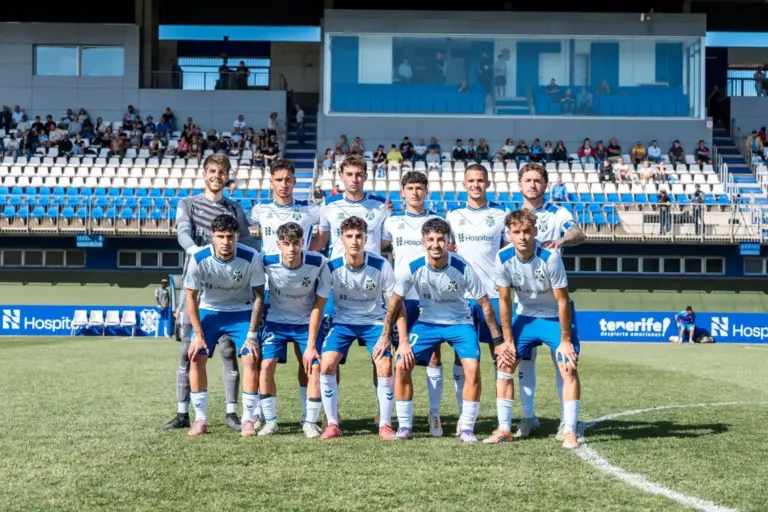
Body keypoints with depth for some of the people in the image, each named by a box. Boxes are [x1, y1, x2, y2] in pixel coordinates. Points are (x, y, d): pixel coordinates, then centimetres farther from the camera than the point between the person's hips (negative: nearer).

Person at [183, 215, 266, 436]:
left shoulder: (251, 258, -25)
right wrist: (198, 334, -12)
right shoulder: (199, 259, -22)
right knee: (196, 357, -11)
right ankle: (200, 419, 1)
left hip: (242, 312, -1)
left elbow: (259, 297, -13)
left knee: (251, 359, -16)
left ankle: (248, 420, -4)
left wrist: (252, 334, -15)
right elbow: (191, 297, -9)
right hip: (209, 311, 1)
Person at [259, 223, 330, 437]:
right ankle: (270, 421, 2)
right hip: (276, 321, 0)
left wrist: (312, 343, -9)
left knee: (315, 367, -11)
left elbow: (320, 301, -10)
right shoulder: (268, 262, -20)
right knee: (266, 365, -13)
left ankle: (310, 422, 4)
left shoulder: (318, 263, -21)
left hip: (307, 322, 0)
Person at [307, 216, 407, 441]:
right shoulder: (332, 268, -16)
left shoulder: (381, 266, -18)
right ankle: (332, 424, -4)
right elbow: (318, 306, -9)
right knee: (326, 364, -19)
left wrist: (404, 342, -16)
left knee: (385, 367, -20)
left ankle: (385, 425, -2)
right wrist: (310, 346, -10)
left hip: (374, 322, -1)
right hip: (343, 321, 1)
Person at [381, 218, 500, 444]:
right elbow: (396, 301, -3)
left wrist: (498, 340, -10)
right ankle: (404, 427, 3)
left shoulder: (462, 268, -23)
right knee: (402, 365, -13)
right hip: (427, 322, 2)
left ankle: (467, 428, -6)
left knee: (472, 368, -22)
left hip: (460, 322, -2)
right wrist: (385, 337, 0)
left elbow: (485, 304, -12)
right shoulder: (412, 269, -19)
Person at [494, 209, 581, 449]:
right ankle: (504, 429, 7)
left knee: (569, 368, -17)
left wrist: (565, 340, -19)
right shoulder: (503, 258, -17)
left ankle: (569, 431, -11)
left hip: (555, 318, -4)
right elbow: (504, 300, -7)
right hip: (525, 316, 4)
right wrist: (507, 340, -6)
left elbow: (562, 301, -21)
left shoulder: (550, 258, -28)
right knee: (505, 364, -3)